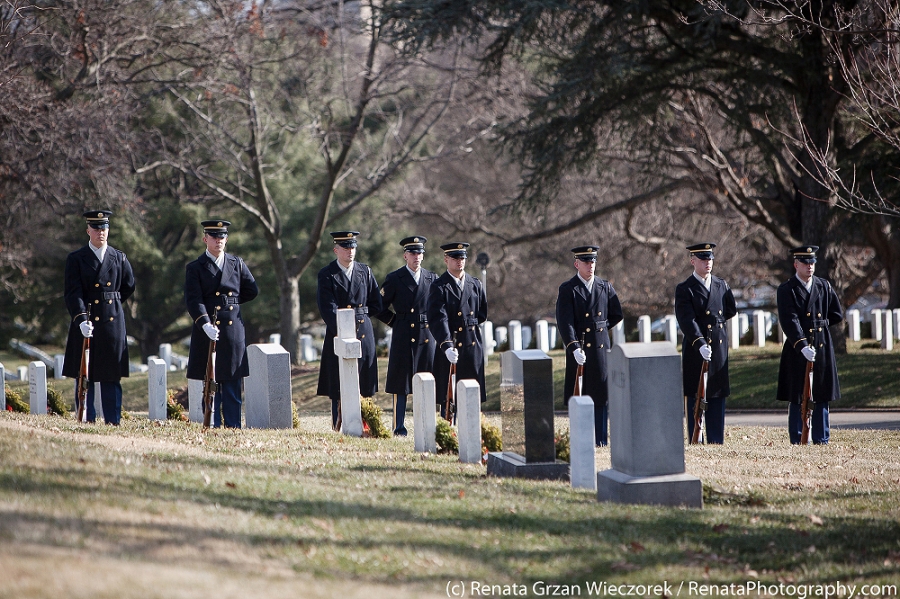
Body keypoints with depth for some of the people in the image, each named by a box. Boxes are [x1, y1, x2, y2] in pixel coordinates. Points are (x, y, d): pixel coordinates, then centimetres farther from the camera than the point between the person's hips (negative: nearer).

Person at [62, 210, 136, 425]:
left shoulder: (119, 258, 8)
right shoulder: (76, 259, -1)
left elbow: (128, 287, 21)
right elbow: (73, 293, -10)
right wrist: (81, 318, -23)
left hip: (113, 323, 2)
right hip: (86, 323, -2)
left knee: (112, 375, 2)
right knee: (84, 377, 0)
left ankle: (113, 422, 5)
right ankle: (87, 421, 5)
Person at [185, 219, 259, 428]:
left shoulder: (237, 264, 11)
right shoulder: (195, 268, 1)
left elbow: (252, 291, 16)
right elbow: (193, 300, -11)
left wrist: (231, 301, 12)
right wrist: (205, 324, -25)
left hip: (233, 330, 2)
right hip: (207, 329, -2)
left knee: (232, 382, 1)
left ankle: (233, 425, 1)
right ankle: (213, 426, 2)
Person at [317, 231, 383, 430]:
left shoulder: (365, 272, 11)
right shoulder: (327, 275, -2)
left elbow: (376, 305, 13)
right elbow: (328, 308, -12)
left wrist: (358, 314, 3)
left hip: (364, 332, 3)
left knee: (363, 384, 3)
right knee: (338, 387, -3)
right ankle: (338, 429, -1)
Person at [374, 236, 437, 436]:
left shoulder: (432, 279, 10)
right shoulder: (394, 279, 0)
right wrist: (396, 322, 0)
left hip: (427, 336, 3)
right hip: (403, 337, -3)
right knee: (401, 385, -2)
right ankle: (399, 429, 1)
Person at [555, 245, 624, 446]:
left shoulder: (605, 287, 9)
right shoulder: (567, 290, -4)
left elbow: (617, 315, 19)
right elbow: (565, 322, -13)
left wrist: (601, 328, 9)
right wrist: (574, 347, -24)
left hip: (602, 349, 3)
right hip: (579, 351, -3)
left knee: (602, 397, 4)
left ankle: (601, 441, 9)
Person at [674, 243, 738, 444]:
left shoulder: (721, 285, 13)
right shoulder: (684, 289, -5)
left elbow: (731, 310, 23)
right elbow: (686, 321, -16)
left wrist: (715, 321, 10)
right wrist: (700, 344, -28)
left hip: (719, 347, 5)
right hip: (695, 350, -5)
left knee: (718, 396, 5)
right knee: (695, 397, -2)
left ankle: (717, 441, 8)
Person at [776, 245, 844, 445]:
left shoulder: (824, 286, 10)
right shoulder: (786, 290, -5)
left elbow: (837, 314, 16)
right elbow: (789, 321, -16)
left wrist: (819, 324, 7)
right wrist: (802, 345, -26)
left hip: (823, 348, 4)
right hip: (797, 348, -4)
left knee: (822, 396, 6)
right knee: (797, 397, -2)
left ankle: (821, 439, 11)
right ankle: (797, 440, 3)